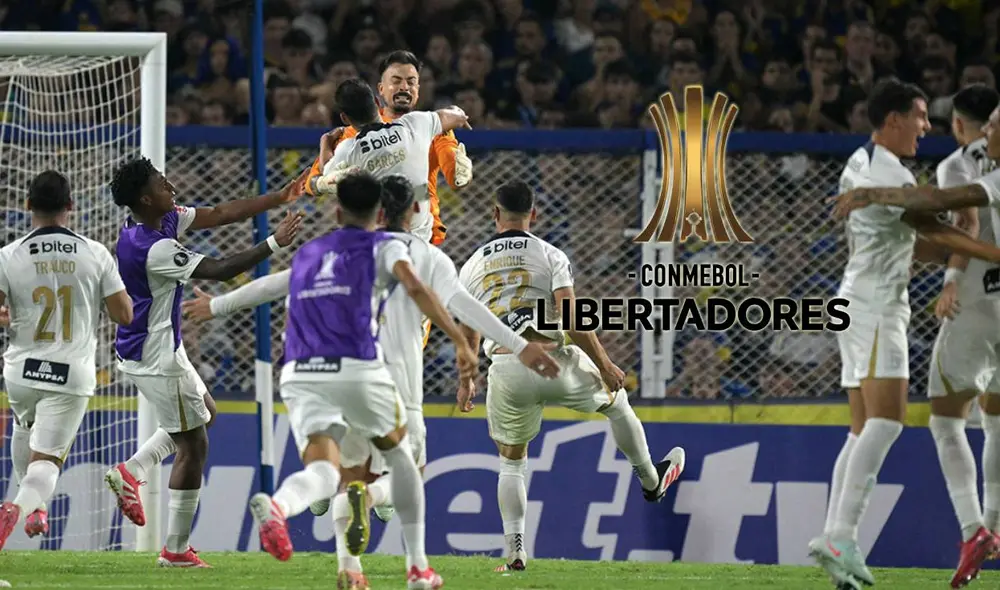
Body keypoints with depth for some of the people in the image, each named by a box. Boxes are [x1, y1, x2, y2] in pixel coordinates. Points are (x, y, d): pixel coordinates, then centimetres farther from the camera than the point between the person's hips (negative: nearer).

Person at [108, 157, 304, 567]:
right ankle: (176, 550, 5)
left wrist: (279, 199, 0)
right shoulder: (154, 248, -28)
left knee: (202, 413, 27)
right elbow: (220, 270, -29)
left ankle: (130, 472, 16)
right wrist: (274, 244, -23)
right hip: (157, 359, -10)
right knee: (193, 447, -1)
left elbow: (219, 215, 4)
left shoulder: (165, 220, 1)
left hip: (145, 352, 10)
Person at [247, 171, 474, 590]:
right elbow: (415, 288, -11)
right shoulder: (384, 247, 10)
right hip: (358, 371, -3)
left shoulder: (305, 256, 26)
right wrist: (460, 341, -15)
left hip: (300, 375, 3)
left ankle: (277, 506, -49)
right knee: (399, 454, 23)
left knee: (323, 471, -12)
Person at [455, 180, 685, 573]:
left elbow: (467, 334, 17)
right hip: (551, 360, -2)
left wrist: (466, 382, 31)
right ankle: (651, 480, 43)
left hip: (506, 372, 2)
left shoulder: (472, 267, 10)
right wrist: (604, 364, -1)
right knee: (616, 399, 27)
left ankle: (515, 552, 7)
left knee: (511, 462, 19)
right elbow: (571, 319, -10)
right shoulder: (550, 256, 0)